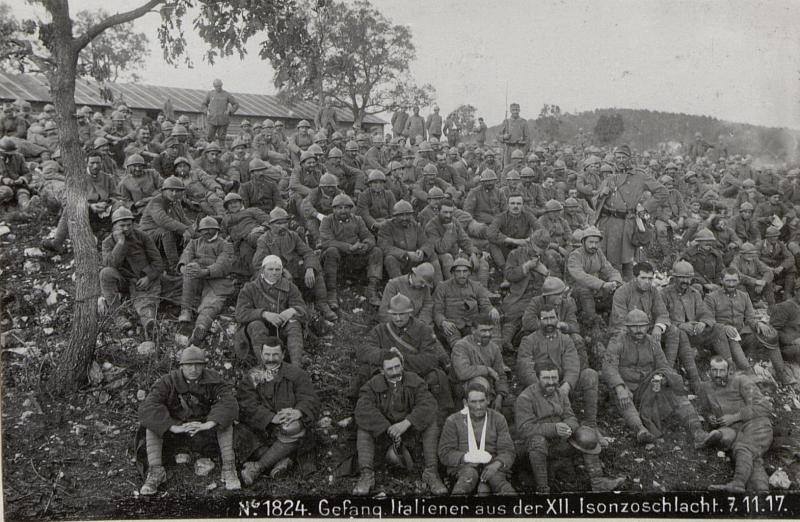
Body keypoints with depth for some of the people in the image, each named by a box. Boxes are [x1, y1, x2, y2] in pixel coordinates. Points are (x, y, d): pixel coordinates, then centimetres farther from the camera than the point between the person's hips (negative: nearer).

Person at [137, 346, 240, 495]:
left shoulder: (213, 380, -14)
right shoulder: (168, 381, -16)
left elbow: (229, 402, -27)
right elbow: (148, 407, -29)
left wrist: (208, 424, -42)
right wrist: (174, 427, -40)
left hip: (204, 428, 0)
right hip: (176, 430, 0)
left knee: (225, 419, -26)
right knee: (152, 424, -24)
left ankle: (229, 469, -24)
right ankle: (155, 472, -25)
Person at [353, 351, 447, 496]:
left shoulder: (414, 381, -7)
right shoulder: (373, 385, -9)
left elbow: (428, 404, -22)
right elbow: (363, 409, -26)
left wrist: (406, 423, -37)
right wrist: (389, 429, -35)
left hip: (410, 430, 0)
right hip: (382, 433, 0)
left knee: (431, 423, -25)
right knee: (363, 427, -25)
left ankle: (431, 472, -24)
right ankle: (366, 474, -28)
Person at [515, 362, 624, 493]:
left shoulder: (561, 393, 5)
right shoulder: (525, 398, -16)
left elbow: (570, 418, 1)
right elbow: (524, 428, -23)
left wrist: (568, 428, -25)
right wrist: (554, 429, -35)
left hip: (560, 443, 6)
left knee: (587, 434, -13)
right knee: (537, 441, -37)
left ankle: (598, 482, -14)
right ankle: (542, 489, -29)